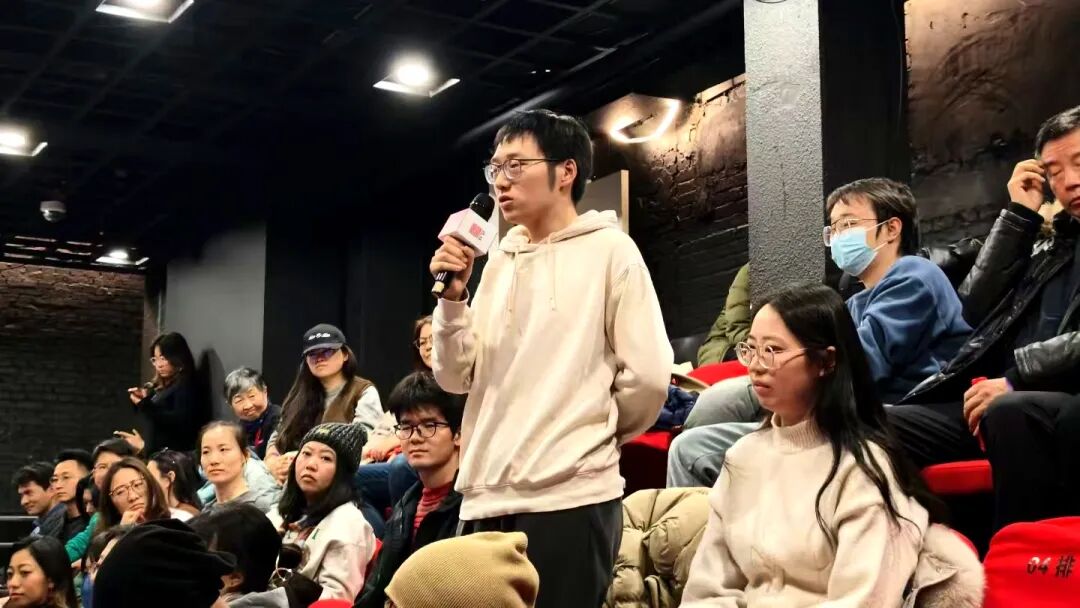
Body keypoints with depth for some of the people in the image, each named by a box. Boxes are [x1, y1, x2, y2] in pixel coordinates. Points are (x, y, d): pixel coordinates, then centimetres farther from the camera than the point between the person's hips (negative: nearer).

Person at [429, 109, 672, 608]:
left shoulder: (609, 250, -1)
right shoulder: (499, 262, 16)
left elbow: (648, 376, -7)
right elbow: (457, 377, 12)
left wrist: (594, 437, 7)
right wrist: (453, 295, -1)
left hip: (568, 497, -6)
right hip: (487, 496, 6)